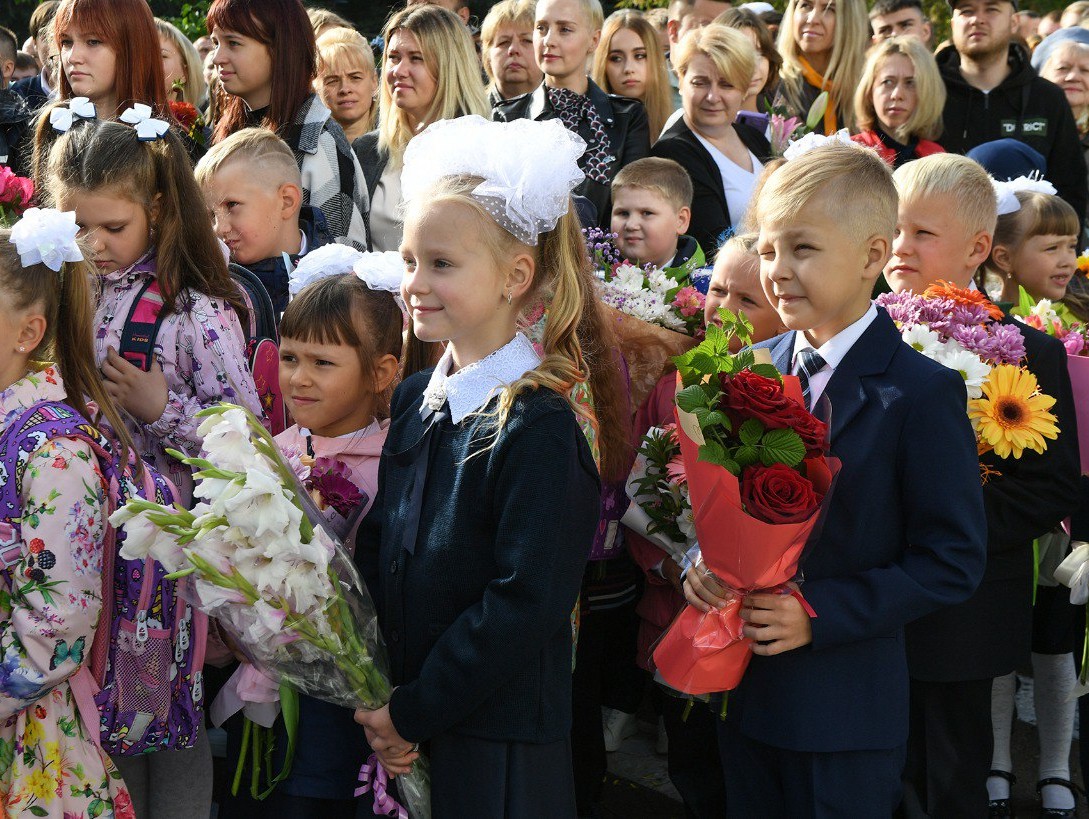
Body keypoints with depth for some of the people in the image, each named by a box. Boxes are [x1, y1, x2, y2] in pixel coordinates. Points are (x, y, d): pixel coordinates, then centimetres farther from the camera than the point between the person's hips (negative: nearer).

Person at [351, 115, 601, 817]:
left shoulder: (539, 425, -16)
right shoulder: (414, 399, 5)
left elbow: (525, 604, -20)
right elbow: (377, 548, 11)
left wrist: (413, 712, -15)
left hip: (498, 748, -6)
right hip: (402, 734, 6)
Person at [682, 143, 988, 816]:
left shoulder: (922, 393, -14)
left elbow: (953, 563, -15)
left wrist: (819, 614, -21)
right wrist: (700, 562, -9)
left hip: (846, 713, -5)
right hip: (742, 689, 5)